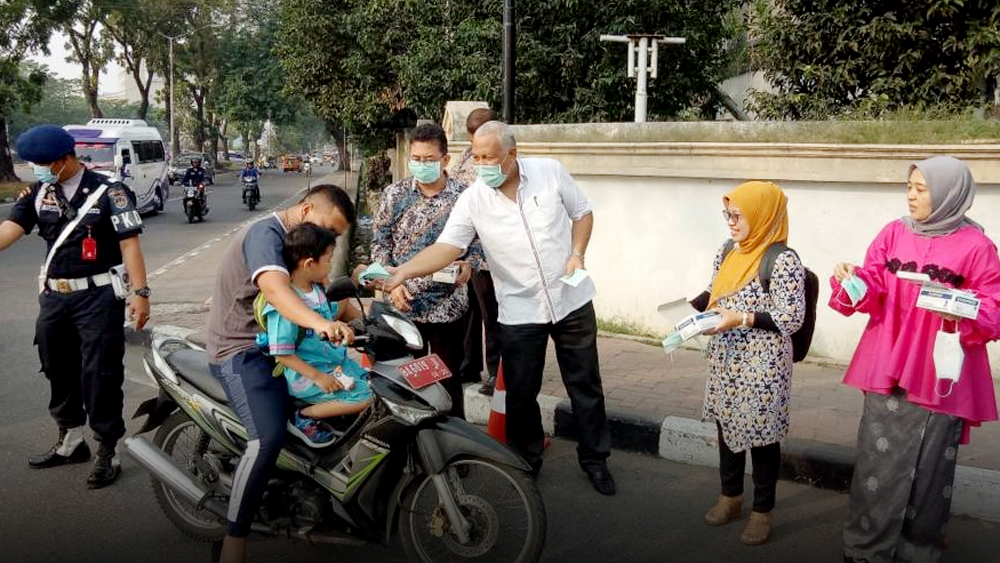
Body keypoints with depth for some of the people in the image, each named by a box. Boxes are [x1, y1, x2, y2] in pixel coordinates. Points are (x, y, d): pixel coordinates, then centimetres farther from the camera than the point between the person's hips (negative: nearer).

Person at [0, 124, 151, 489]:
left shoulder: (107, 192, -9)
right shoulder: (39, 193, 7)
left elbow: (129, 243, -12)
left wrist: (140, 292, -19)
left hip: (98, 297, -6)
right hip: (54, 297, 7)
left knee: (99, 376, -3)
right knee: (59, 370, 17)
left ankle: (107, 453, 8)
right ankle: (70, 442, 34)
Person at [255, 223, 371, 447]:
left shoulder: (316, 288, 3)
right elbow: (282, 354, -23)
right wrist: (317, 377, -24)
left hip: (334, 361, 9)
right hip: (303, 374, -9)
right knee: (363, 398, -21)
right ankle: (303, 418, -8)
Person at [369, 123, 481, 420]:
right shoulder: (394, 195, 0)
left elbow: (476, 241, 7)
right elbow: (379, 242, 4)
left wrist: (468, 264, -13)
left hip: (448, 305, -1)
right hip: (404, 304, 1)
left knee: (449, 381, 10)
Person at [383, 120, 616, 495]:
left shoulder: (550, 172, -7)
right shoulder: (473, 200, -9)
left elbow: (582, 213, 5)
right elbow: (446, 247, -17)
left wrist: (577, 254, -10)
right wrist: (402, 272, -32)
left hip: (572, 301, 0)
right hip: (519, 312, 0)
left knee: (585, 385, 11)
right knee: (521, 394, 8)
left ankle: (595, 458, 28)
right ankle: (526, 461, 29)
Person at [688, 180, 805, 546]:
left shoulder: (783, 261, -18)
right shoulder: (728, 252, 5)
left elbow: (792, 319, -19)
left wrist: (742, 318, -26)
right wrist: (690, 306, -1)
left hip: (762, 364, -7)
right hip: (725, 358, 7)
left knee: (760, 433, 5)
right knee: (727, 425, 18)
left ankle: (762, 511, 21)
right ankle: (730, 496, 36)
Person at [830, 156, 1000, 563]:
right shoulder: (894, 234, 5)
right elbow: (872, 293, 5)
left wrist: (962, 312, -25)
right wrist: (853, 280, -15)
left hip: (940, 378, -3)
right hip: (888, 370, 3)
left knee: (928, 467, 6)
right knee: (877, 461, 8)